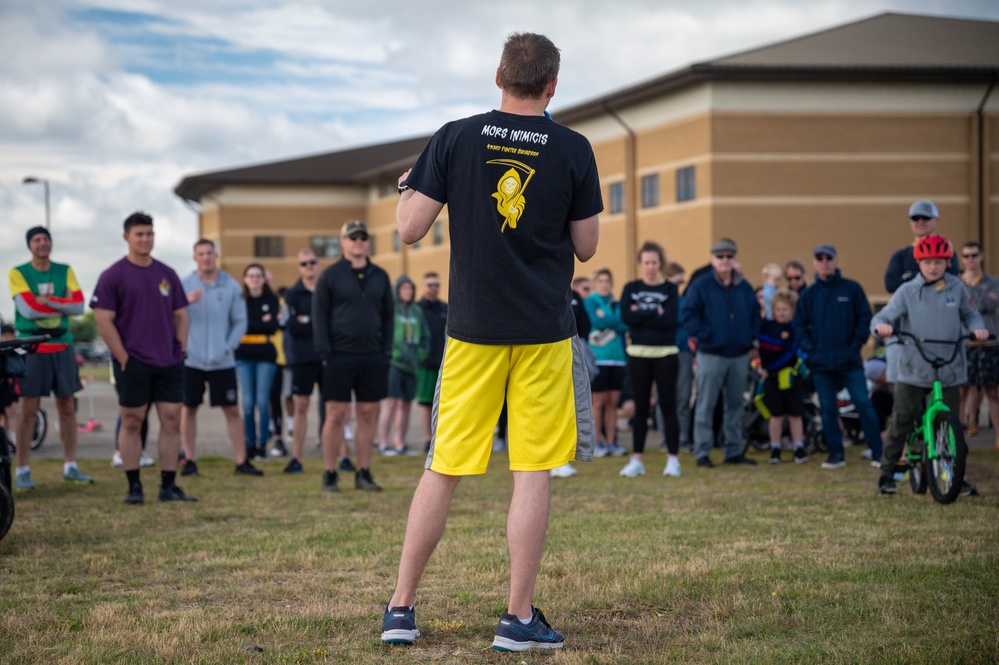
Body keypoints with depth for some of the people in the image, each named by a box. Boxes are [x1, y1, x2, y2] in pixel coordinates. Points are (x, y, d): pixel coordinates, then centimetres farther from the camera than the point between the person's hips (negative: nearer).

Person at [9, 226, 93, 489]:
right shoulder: (18, 273, -1)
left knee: (67, 407, 6)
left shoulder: (64, 271, 9)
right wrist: (62, 304, -8)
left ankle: (70, 467, 15)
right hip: (32, 347, -4)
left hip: (62, 346, 4)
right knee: (29, 409, -4)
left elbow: (79, 305, -1)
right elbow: (28, 308, -14)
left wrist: (46, 301, -12)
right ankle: (22, 471, 1)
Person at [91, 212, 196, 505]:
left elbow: (181, 315, 17)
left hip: (169, 363, 4)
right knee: (132, 422, 1)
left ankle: (168, 486, 6)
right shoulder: (113, 276, -3)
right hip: (133, 363, -4)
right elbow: (103, 320, -7)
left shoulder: (167, 274, 12)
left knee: (172, 420, 1)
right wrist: (123, 358, -11)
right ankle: (134, 487, 6)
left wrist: (181, 349, 5)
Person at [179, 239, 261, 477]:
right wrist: (186, 302, -22)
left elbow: (240, 322, 7)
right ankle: (189, 460, 13)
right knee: (188, 409, 3)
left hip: (222, 361, 0)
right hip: (192, 359, 0)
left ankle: (241, 460, 4)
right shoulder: (184, 285, 3)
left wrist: (229, 346, -6)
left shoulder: (231, 286, 5)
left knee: (232, 410, 0)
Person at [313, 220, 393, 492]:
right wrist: (324, 353, -9)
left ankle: (364, 473, 12)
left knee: (369, 415, 5)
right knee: (336, 415, -3)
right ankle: (330, 475, 3)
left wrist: (386, 350, 4)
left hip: (372, 358, 4)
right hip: (339, 356, -3)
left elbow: (388, 316, 14)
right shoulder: (330, 276, 1)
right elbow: (319, 316, -2)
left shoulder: (380, 276, 12)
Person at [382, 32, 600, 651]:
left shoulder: (455, 139, -2)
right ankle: (519, 618, 4)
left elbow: (410, 228, -1)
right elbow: (586, 247, 4)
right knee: (533, 473, 2)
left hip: (472, 328, 2)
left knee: (444, 470, 8)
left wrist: (406, 188, 19)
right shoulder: (574, 149, -2)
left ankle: (401, 609, 13)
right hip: (544, 332, -1)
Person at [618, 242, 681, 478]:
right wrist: (655, 314, -11)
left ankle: (673, 459, 5)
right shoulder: (631, 288, 7)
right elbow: (626, 317, -8)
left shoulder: (670, 289, 2)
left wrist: (641, 314, -11)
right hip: (638, 354, 2)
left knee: (668, 405, 0)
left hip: (665, 354, -2)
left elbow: (670, 319, -12)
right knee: (640, 407, 5)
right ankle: (636, 460, 9)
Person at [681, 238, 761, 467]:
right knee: (706, 405, -4)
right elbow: (687, 315, -9)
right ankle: (702, 453, 0)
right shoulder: (701, 286, -5)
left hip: (739, 356, 5)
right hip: (711, 354, -5)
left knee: (735, 405, 10)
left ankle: (734, 451, 17)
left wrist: (750, 337, 5)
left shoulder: (745, 288, 10)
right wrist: (704, 336, -14)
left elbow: (755, 315, 19)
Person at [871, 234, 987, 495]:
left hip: (949, 372, 2)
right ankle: (887, 475, 10)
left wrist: (978, 328, -6)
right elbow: (883, 317, -4)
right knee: (901, 423, 0)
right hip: (913, 371, -1)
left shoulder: (957, 288, 4)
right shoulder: (908, 291, -2)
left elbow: (970, 314, 15)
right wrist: (882, 326, -27)